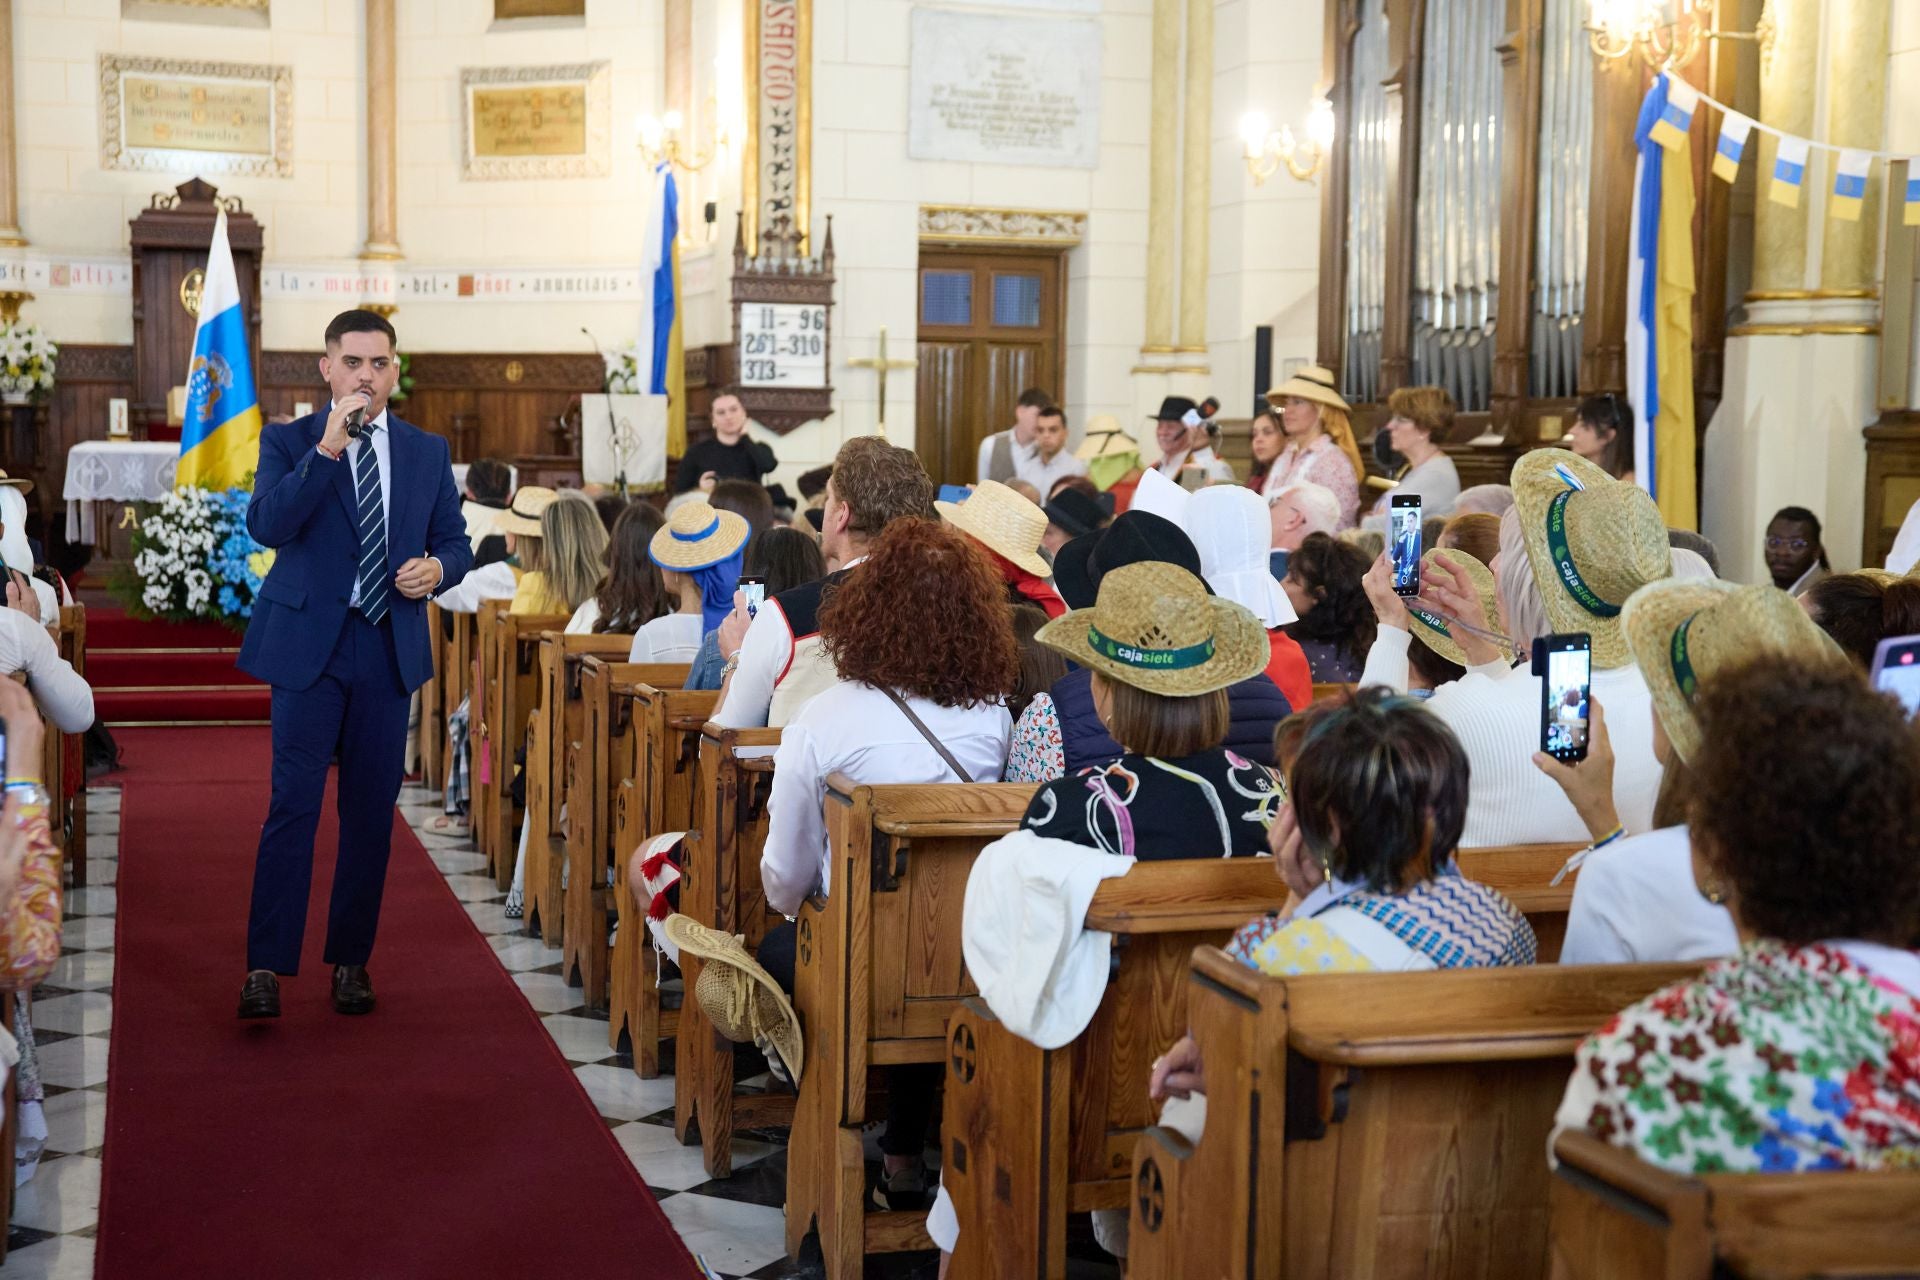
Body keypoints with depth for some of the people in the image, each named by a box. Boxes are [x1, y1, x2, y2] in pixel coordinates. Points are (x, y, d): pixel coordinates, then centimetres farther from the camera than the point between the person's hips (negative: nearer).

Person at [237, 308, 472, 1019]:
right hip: (309, 644, -3)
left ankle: (351, 961, 18)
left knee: (371, 812, 8)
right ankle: (266, 967, -5)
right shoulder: (288, 442, 2)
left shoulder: (428, 452, 12)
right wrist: (328, 448, -21)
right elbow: (266, 525, -14)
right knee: (293, 804, -9)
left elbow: (455, 541, 15)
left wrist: (437, 568, -8)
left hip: (389, 648, 3)